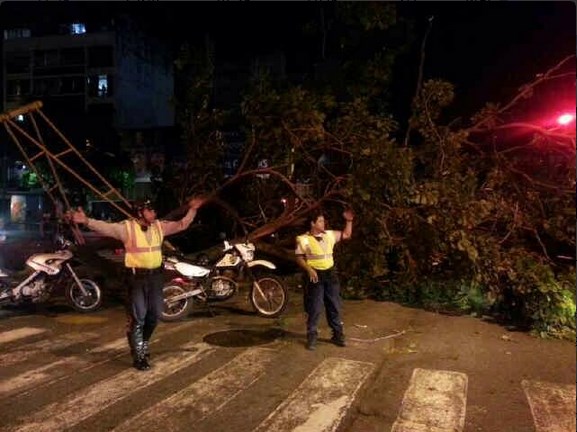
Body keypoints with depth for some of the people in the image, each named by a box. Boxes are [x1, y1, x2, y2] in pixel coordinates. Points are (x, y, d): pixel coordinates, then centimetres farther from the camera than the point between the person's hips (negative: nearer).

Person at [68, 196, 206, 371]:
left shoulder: (160, 226, 6)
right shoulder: (127, 227, -9)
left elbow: (182, 224, 14)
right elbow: (105, 227, -19)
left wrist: (192, 209, 10)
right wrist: (86, 221, -34)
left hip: (155, 276, 5)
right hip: (136, 277, -5)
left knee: (154, 314, 14)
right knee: (137, 317, 0)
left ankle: (142, 344, 38)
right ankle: (138, 356, 11)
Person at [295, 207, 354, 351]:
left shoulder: (329, 235, 7)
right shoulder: (304, 239, -7)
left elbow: (347, 235, 16)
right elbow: (299, 258, -6)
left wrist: (349, 221, 3)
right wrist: (309, 269, -21)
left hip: (330, 274, 5)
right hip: (315, 275, -5)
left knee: (334, 306, 12)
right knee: (315, 308, 0)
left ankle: (337, 334, 24)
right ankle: (312, 337, 13)